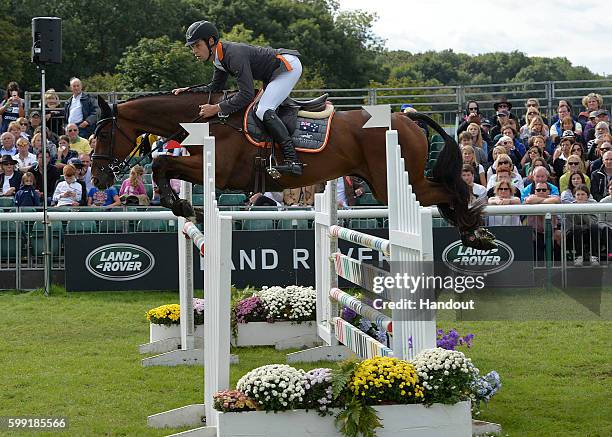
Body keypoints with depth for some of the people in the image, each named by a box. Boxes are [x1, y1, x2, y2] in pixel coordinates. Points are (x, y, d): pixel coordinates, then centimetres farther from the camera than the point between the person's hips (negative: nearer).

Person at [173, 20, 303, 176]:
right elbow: (215, 87, 18)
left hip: (289, 66, -11)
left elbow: (247, 94, -32)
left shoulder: (234, 55, -27)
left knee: (263, 111, -22)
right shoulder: (219, 57, 5)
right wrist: (188, 91, 4)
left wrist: (217, 108, -31)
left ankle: (293, 161, -29)